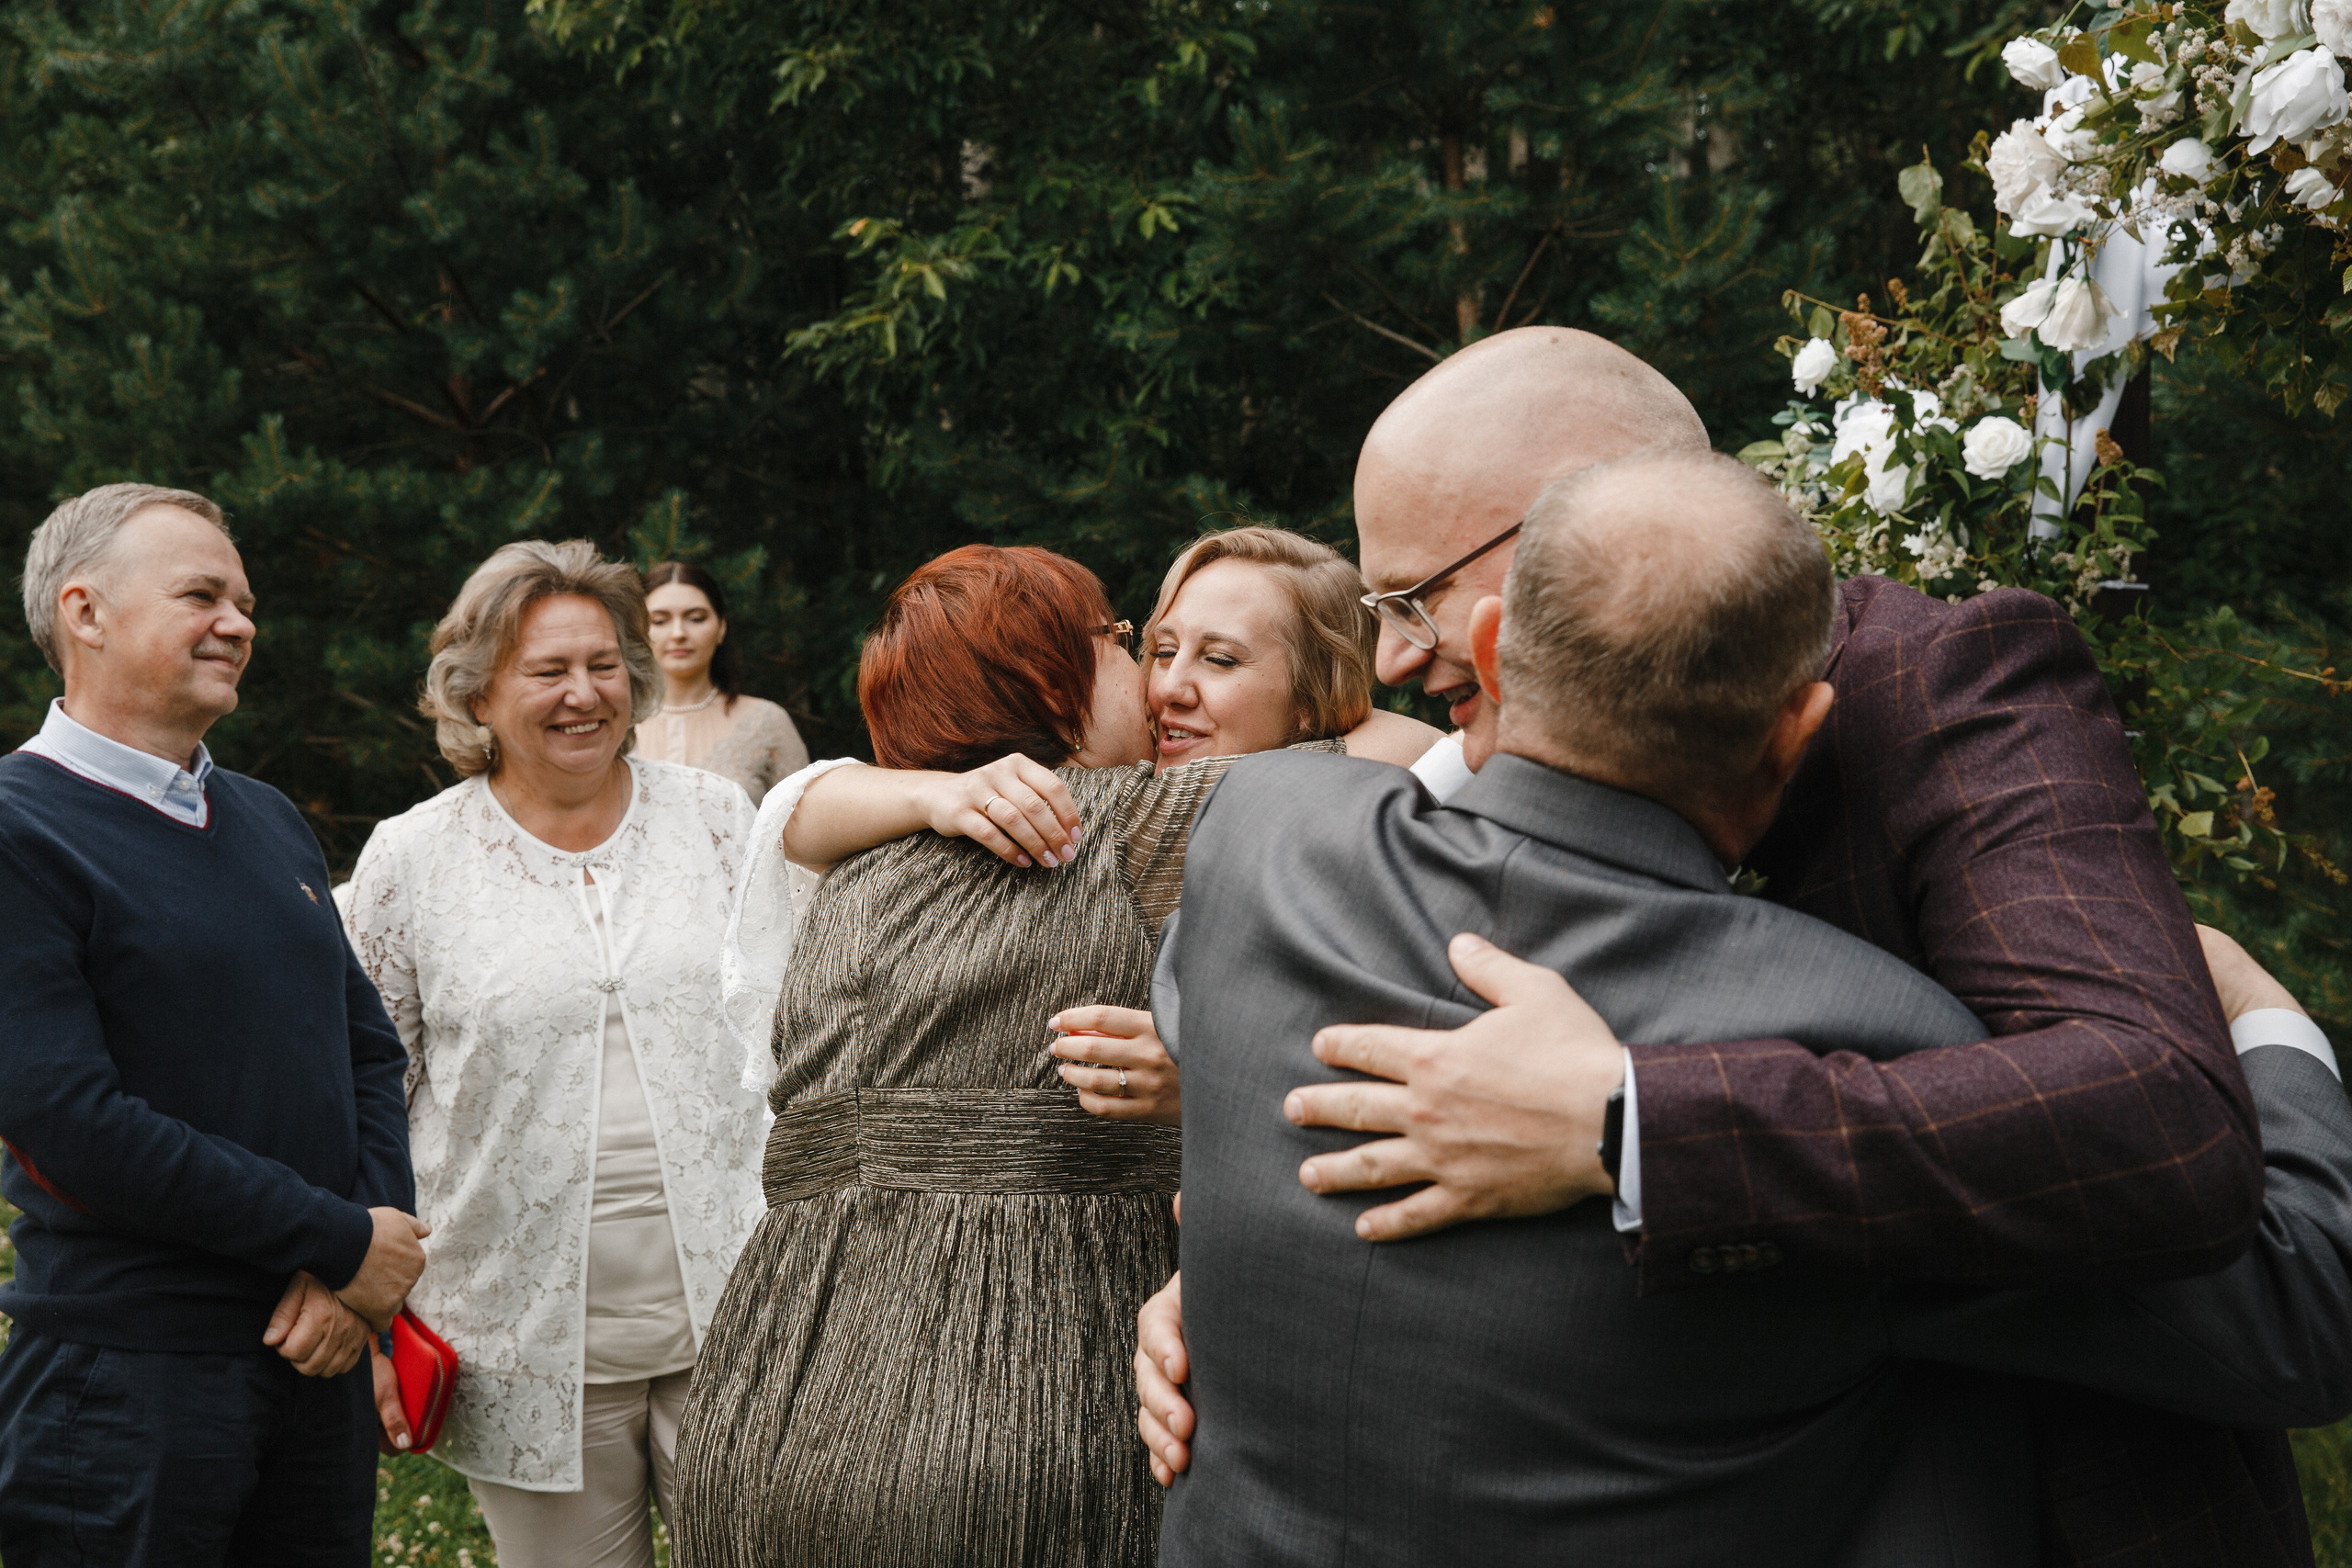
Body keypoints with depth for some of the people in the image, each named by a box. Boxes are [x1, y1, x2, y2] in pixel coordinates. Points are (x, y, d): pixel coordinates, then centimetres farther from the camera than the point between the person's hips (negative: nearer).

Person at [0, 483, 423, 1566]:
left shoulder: (269, 820, 15)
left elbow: (370, 1048, 14)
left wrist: (356, 1279, -3)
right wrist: (344, 1242, -14)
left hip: (321, 1350, 7)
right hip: (125, 1379, -7)